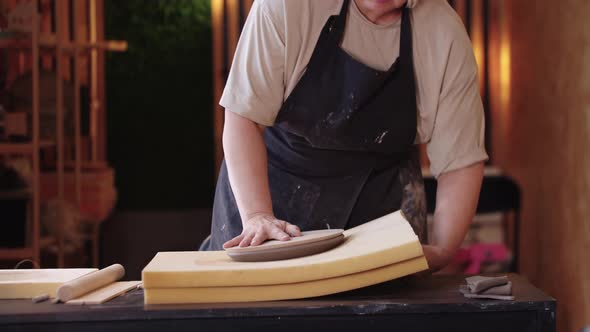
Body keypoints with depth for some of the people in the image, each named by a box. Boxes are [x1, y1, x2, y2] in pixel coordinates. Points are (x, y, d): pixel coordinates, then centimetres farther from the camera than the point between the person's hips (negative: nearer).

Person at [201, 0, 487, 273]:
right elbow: (243, 116, -24)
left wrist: (441, 251, -27)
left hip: (380, 189, 1)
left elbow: (461, 161, -14)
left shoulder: (447, 35, -19)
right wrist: (257, 214, -34)